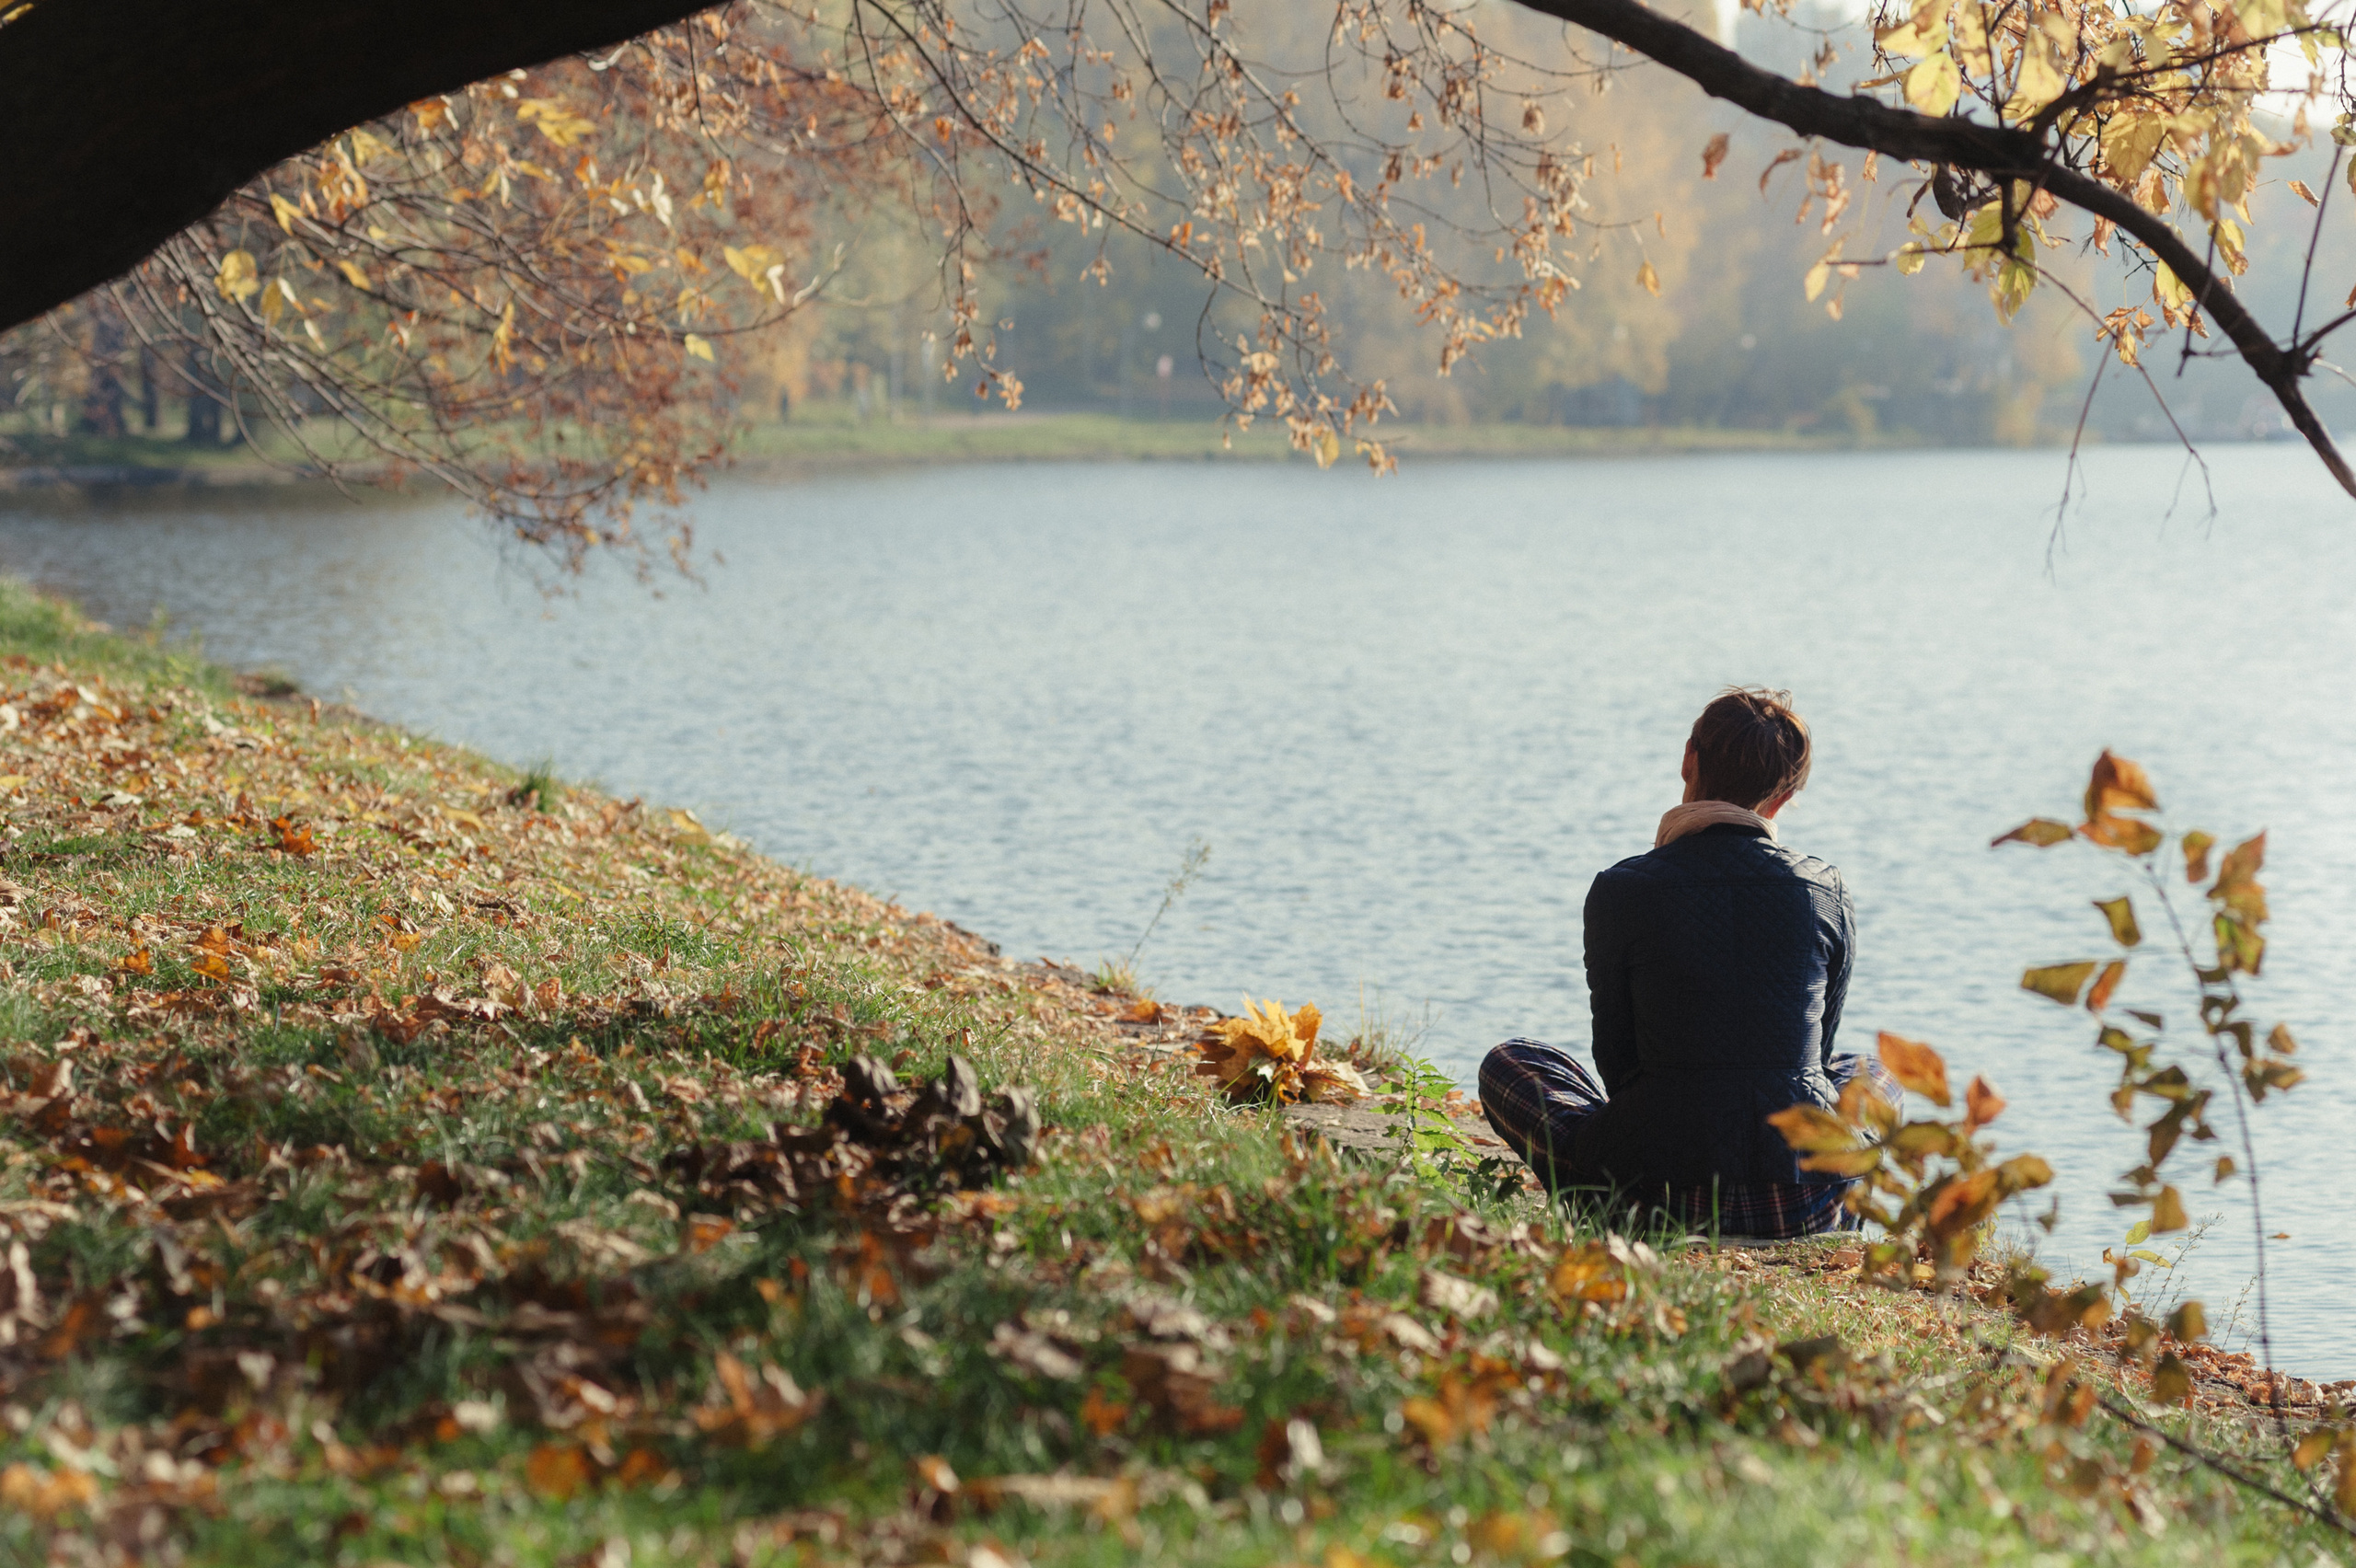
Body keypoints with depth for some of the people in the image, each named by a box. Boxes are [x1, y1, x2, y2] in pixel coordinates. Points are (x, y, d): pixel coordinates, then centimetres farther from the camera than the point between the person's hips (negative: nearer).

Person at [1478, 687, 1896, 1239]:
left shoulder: (1621, 892, -6)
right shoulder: (1826, 891, 1)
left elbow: (1616, 1056, 3)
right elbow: (1813, 1050, 12)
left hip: (1662, 1193, -3)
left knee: (1508, 1063, 22)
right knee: (1876, 1071, 36)